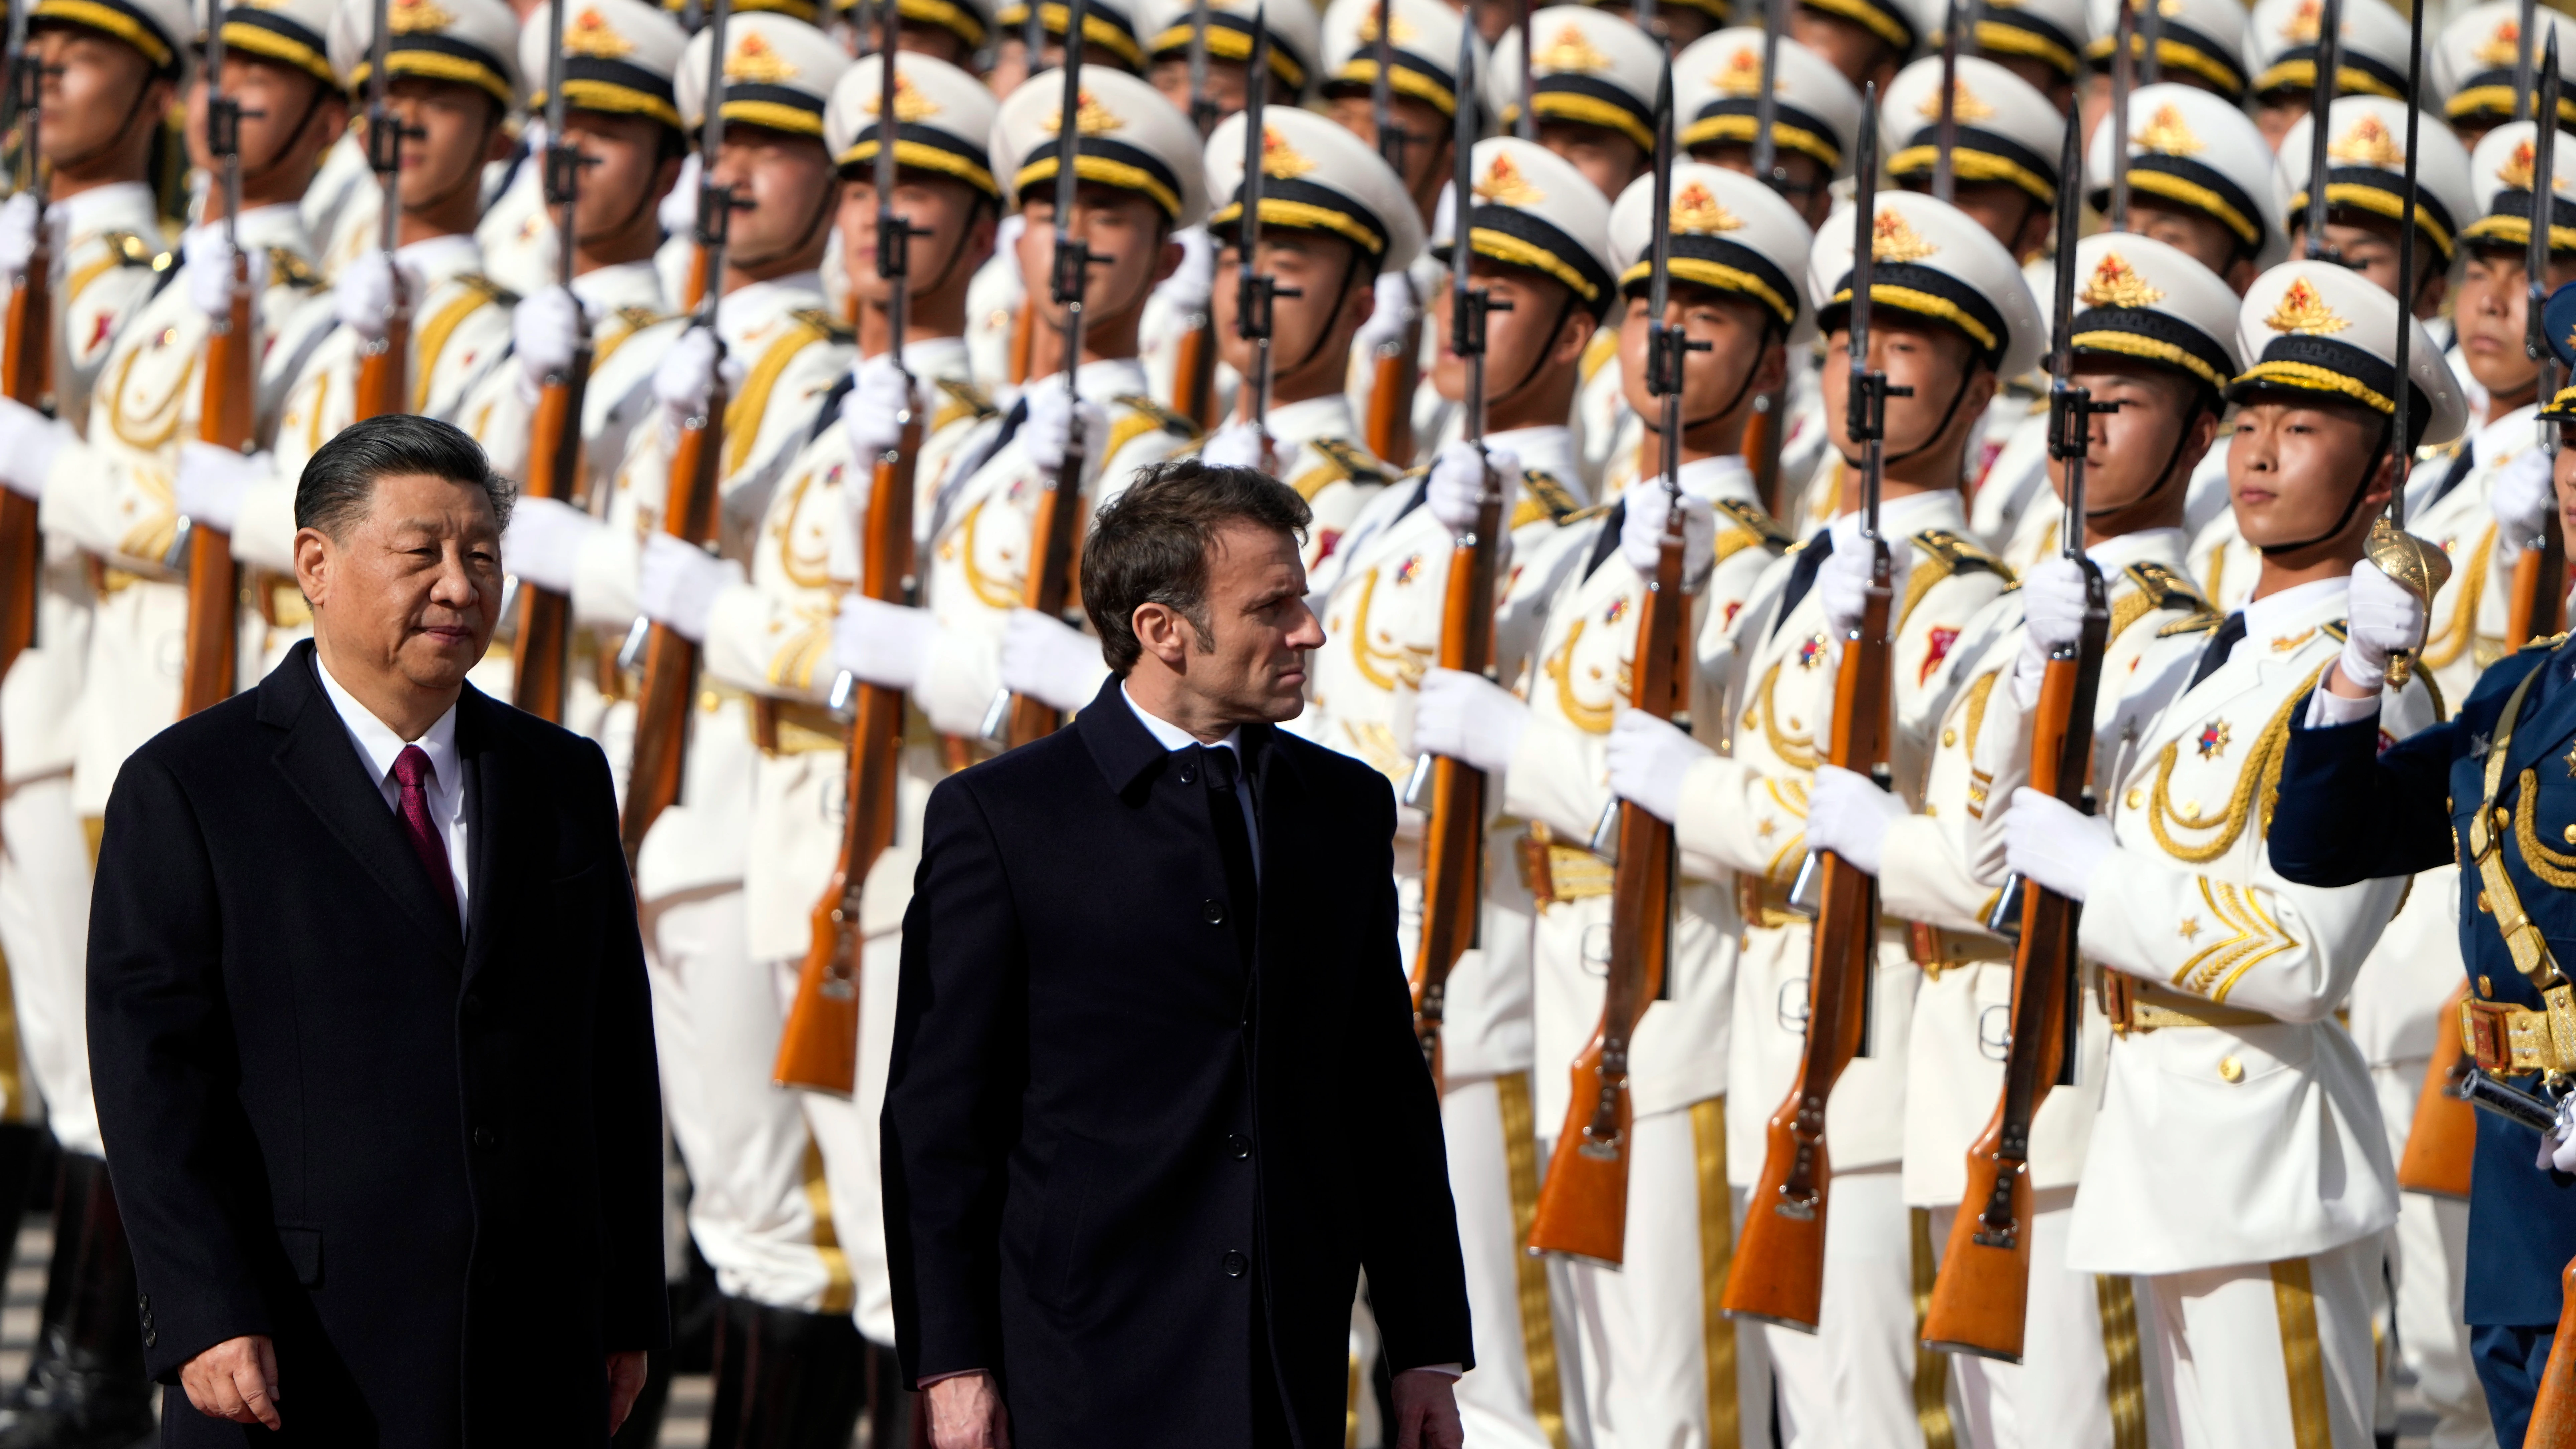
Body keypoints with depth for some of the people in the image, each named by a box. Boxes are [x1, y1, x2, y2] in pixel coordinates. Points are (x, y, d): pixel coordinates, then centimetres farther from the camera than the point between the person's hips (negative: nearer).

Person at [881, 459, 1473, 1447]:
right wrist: (951, 1364, -8)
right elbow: (938, 1110, -3)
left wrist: (1428, 1349, 11)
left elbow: (1388, 1094, 14)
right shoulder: (996, 818, -2)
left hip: (1294, 1367, 4)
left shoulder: (1346, 808, 12)